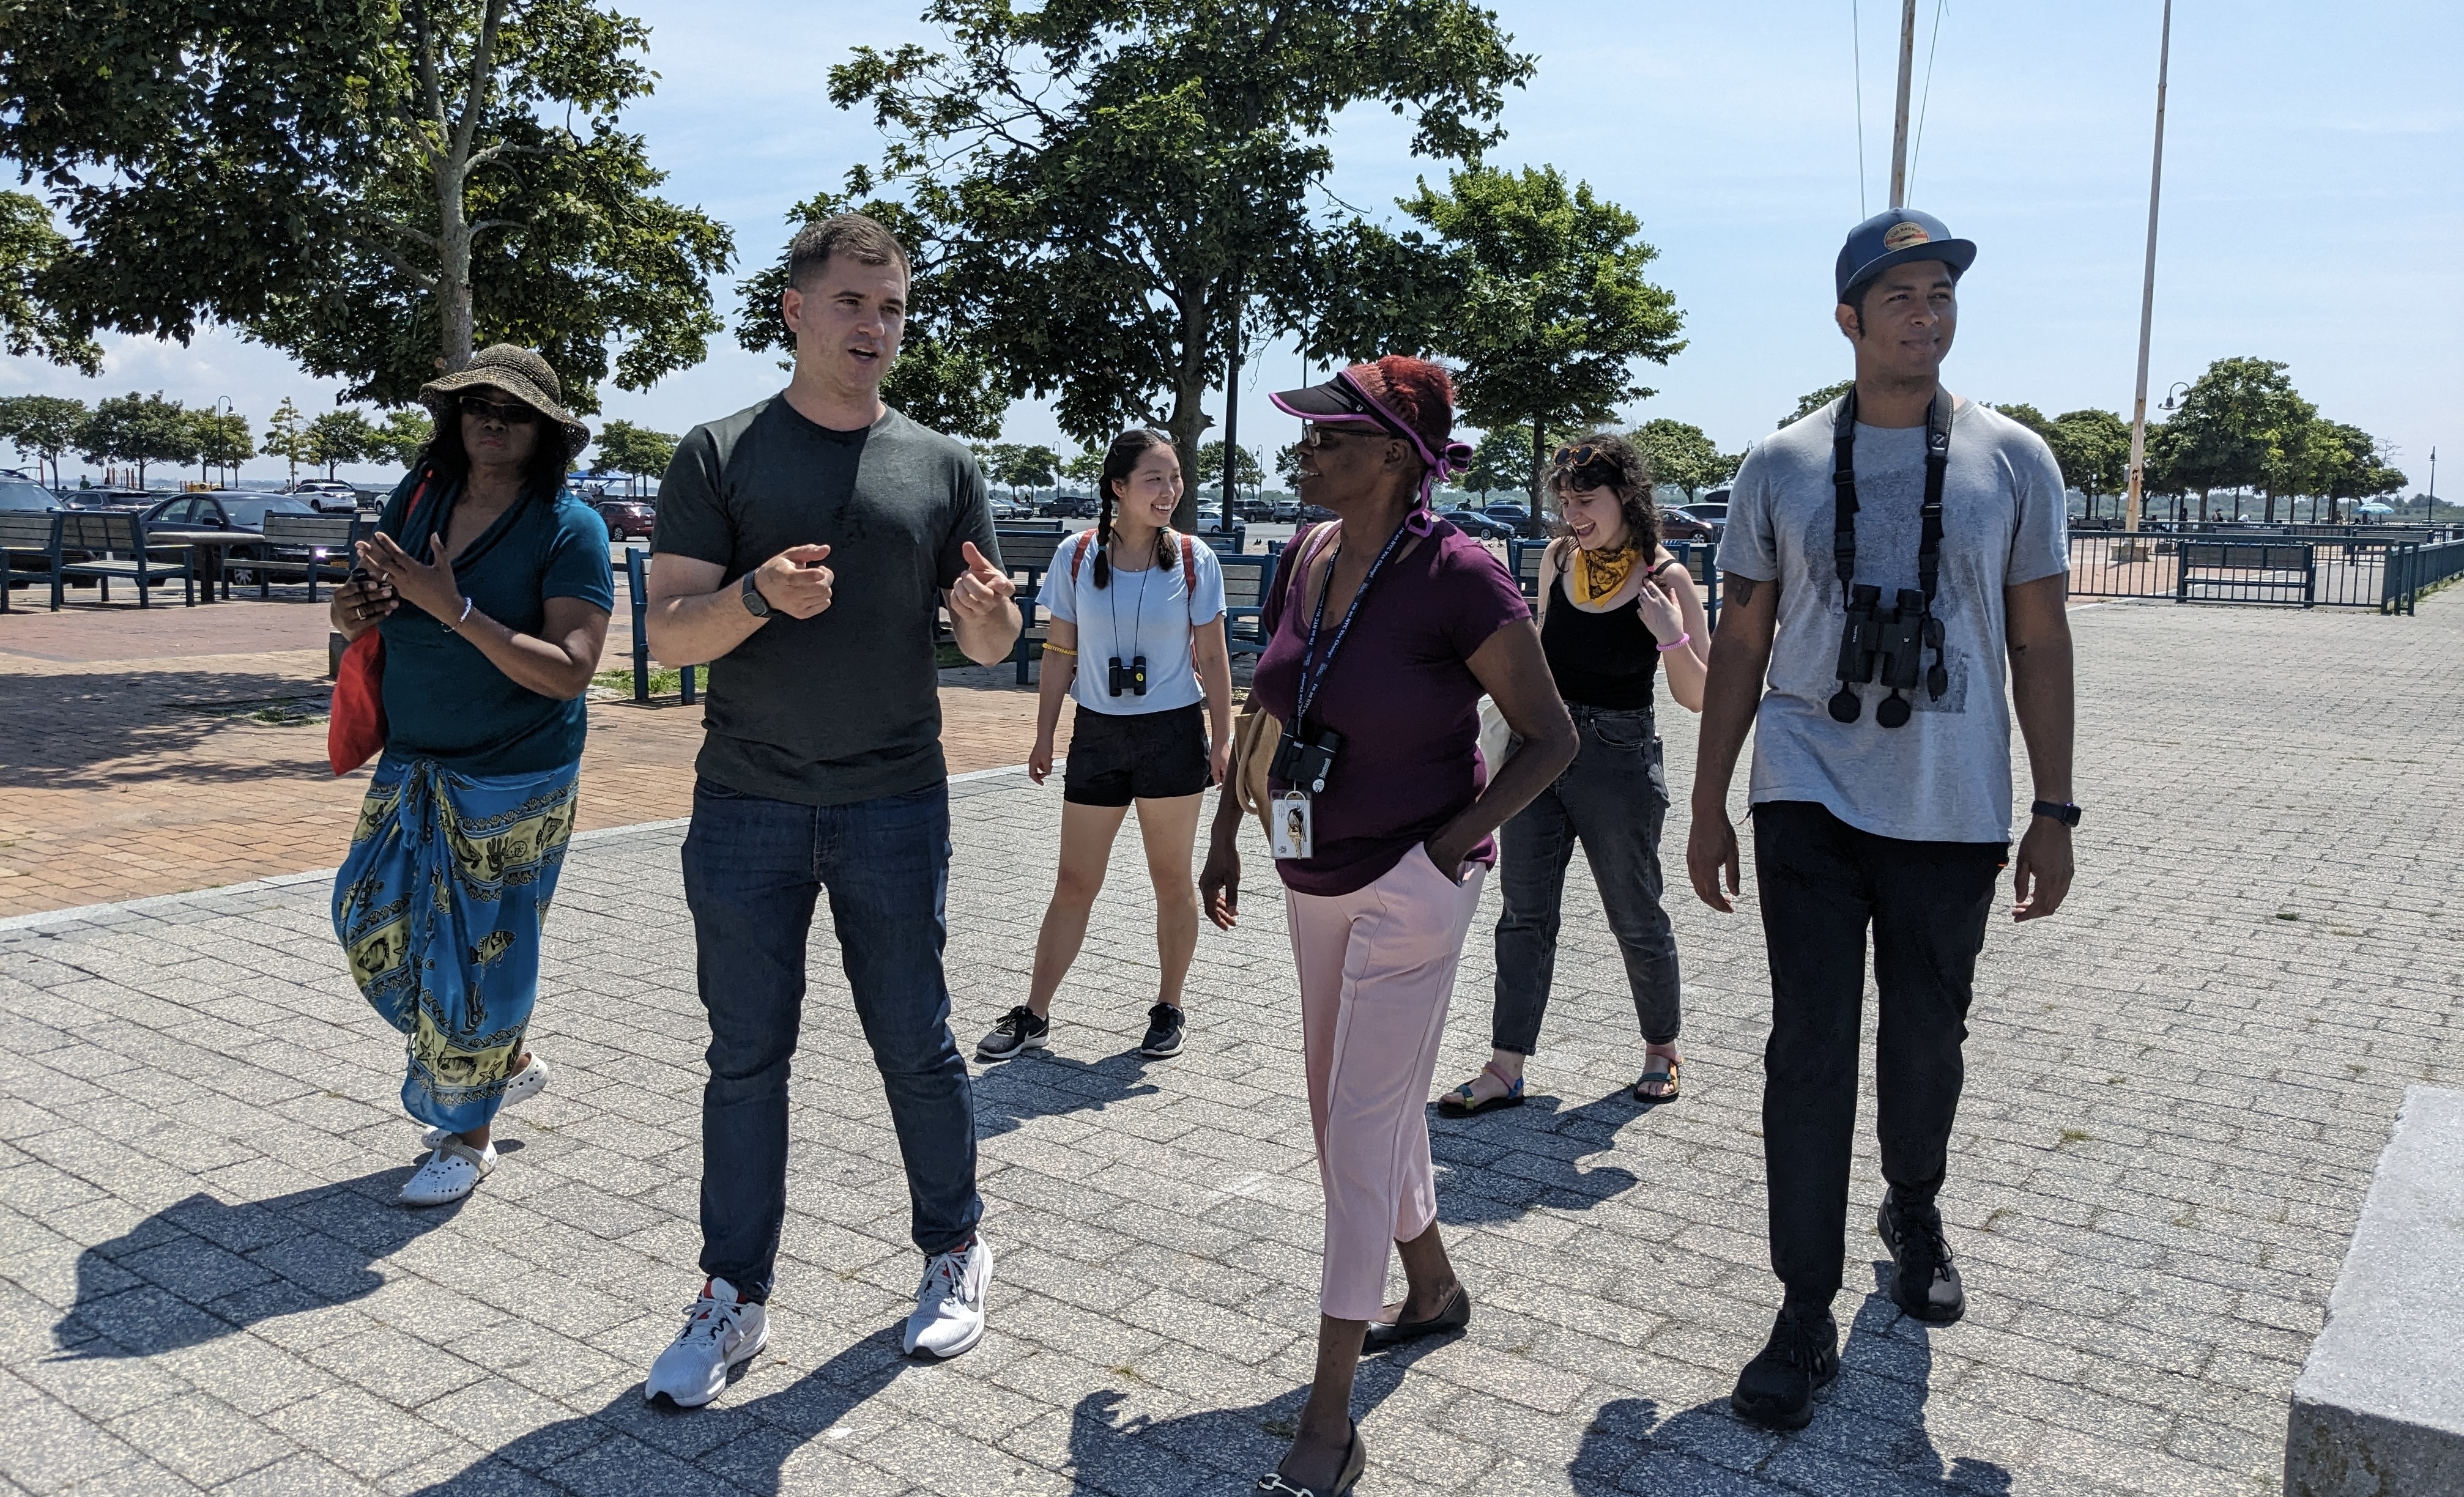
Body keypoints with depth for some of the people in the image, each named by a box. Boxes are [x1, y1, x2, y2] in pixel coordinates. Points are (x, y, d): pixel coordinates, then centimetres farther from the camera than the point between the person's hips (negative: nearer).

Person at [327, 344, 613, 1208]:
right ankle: (510, 1064, 32)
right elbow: (357, 615, 14)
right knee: (374, 921, 11)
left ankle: (467, 1136, 24)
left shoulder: (569, 528, -14)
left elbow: (570, 670, -23)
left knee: (482, 950, 2)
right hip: (412, 765, 7)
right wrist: (352, 609, -11)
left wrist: (455, 610, -30)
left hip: (514, 782, -6)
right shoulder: (417, 498, 3)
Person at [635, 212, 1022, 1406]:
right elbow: (668, 633, -4)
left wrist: (990, 610, -16)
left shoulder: (942, 467, 5)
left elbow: (989, 646, 8)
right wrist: (757, 595, -24)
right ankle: (735, 1300, 20)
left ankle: (955, 1250, 28)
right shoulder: (720, 456, 1)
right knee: (746, 1057, 7)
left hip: (894, 804, 0)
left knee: (915, 1043, 8)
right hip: (745, 804, 0)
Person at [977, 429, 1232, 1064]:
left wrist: (1222, 741, -3)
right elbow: (1060, 653, 4)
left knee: (1172, 879, 8)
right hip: (1097, 733, 1)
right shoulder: (1077, 556, -2)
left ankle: (1169, 1009, 24)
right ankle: (1034, 1016, 15)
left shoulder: (1194, 560, -4)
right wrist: (1044, 736, 4)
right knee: (1073, 884, 6)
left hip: (1173, 732, -1)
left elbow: (1212, 659, 1)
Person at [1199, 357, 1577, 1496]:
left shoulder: (1457, 575, -19)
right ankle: (1433, 1289, 44)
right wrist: (1224, 836, 14)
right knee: (1347, 1098, 20)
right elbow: (1262, 710, 15)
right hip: (1317, 878, 8)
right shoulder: (1303, 557, 1)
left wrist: (1451, 844, -16)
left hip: (1408, 883, -8)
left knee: (1363, 1125, -5)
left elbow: (1551, 737, -12)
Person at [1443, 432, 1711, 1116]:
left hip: (1619, 761, -4)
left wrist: (1672, 638, -26)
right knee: (1523, 912, 5)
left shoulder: (1664, 579, -11)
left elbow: (1699, 699, -10)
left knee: (1635, 918, 9)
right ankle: (1505, 1069, 11)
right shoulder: (1558, 558, 2)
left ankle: (1661, 1047, 32)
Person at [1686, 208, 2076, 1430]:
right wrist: (1708, 804, 5)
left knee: (1926, 1043, 12)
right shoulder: (1781, 467, 3)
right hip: (1810, 801, 0)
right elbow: (1741, 644, 7)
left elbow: (2039, 644, 5)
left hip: (1953, 813, 1)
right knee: (1810, 1050, -2)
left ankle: (1914, 1214, 41)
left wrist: (2054, 811, 1)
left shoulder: (2013, 461, 3)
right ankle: (1805, 1317, 6)